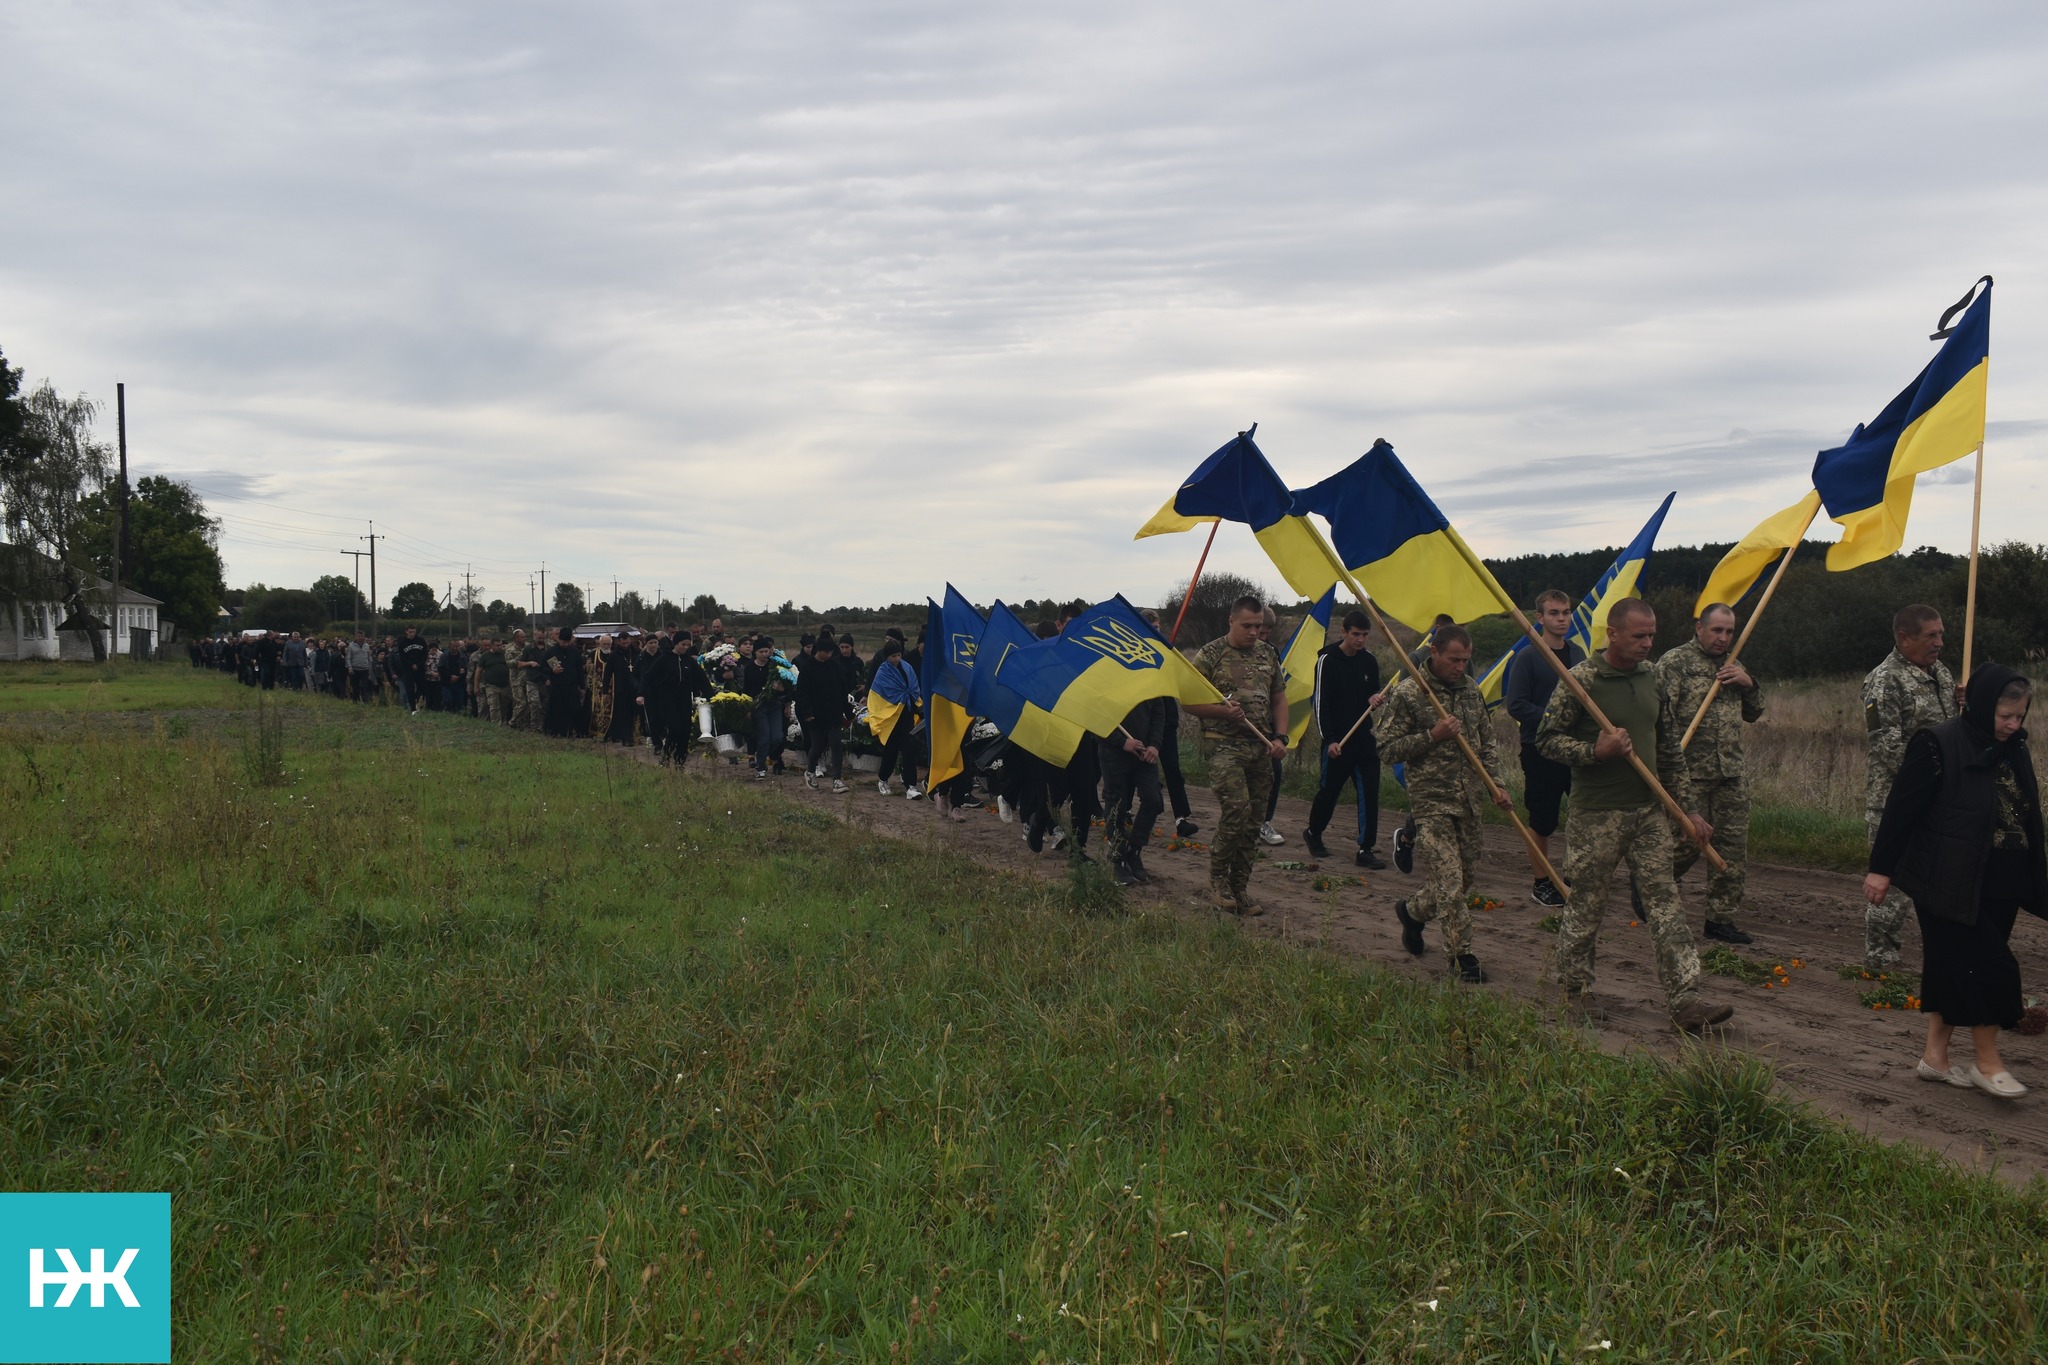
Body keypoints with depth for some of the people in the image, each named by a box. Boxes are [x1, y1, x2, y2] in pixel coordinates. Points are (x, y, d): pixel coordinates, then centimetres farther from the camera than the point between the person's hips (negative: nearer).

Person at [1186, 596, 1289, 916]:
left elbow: (1279, 699, 18)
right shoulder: (1210, 655, -4)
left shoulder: (1268, 654, 12)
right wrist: (1223, 710, -18)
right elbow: (1188, 702, -3)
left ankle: (1239, 888, 16)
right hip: (1224, 746, -5)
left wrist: (1280, 737, 4)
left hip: (1261, 748, 5)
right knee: (1237, 808, -20)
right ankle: (1218, 877, -2)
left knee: (1253, 820, 6)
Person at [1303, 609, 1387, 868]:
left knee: (1369, 792, -3)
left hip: (1364, 736, 5)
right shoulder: (1327, 660, -9)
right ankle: (1313, 833, 33)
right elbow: (1320, 703, -11)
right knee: (1329, 789, 7)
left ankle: (1366, 849, 1)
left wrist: (1376, 699, -5)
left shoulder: (1369, 661, 7)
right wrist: (1329, 740, -17)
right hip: (1337, 739, -5)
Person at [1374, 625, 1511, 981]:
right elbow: (1387, 748, -9)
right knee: (1450, 879, -8)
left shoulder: (1471, 691, 10)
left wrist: (1496, 783, 7)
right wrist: (1432, 736, -18)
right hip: (1431, 800, -6)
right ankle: (1461, 955, 4)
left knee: (1467, 873, 13)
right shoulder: (1407, 693, -9)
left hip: (1469, 799, 6)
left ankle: (1412, 911, 36)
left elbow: (1487, 742, 18)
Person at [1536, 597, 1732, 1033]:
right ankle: (1573, 992, 19)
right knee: (1585, 904, 4)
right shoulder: (1581, 681, -10)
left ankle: (1685, 1000, 4)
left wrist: (1689, 808, 12)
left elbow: (1671, 748, 14)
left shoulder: (1653, 678, 8)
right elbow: (1547, 739, -7)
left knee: (1665, 902, 2)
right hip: (1597, 814, -5)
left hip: (1650, 809, 6)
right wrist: (1595, 751, -22)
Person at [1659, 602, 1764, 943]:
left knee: (1733, 845, 5)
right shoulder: (1675, 662, -4)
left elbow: (1753, 714, 24)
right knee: (1687, 841, -5)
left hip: (1732, 774, 7)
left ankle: (1721, 918, 13)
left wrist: (1749, 684, 5)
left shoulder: (1732, 665, 18)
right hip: (1690, 773, -7)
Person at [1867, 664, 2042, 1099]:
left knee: (1953, 968, 12)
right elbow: (1901, 807, -13)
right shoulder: (1938, 746, -14)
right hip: (1952, 885, -7)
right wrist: (1881, 868, -12)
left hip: (1998, 888, 7)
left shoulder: (2012, 750, 9)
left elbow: (2026, 815, 17)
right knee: (1988, 967, -5)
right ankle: (1987, 1063, 9)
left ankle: (1935, 1055, 21)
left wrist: (2032, 880, 17)